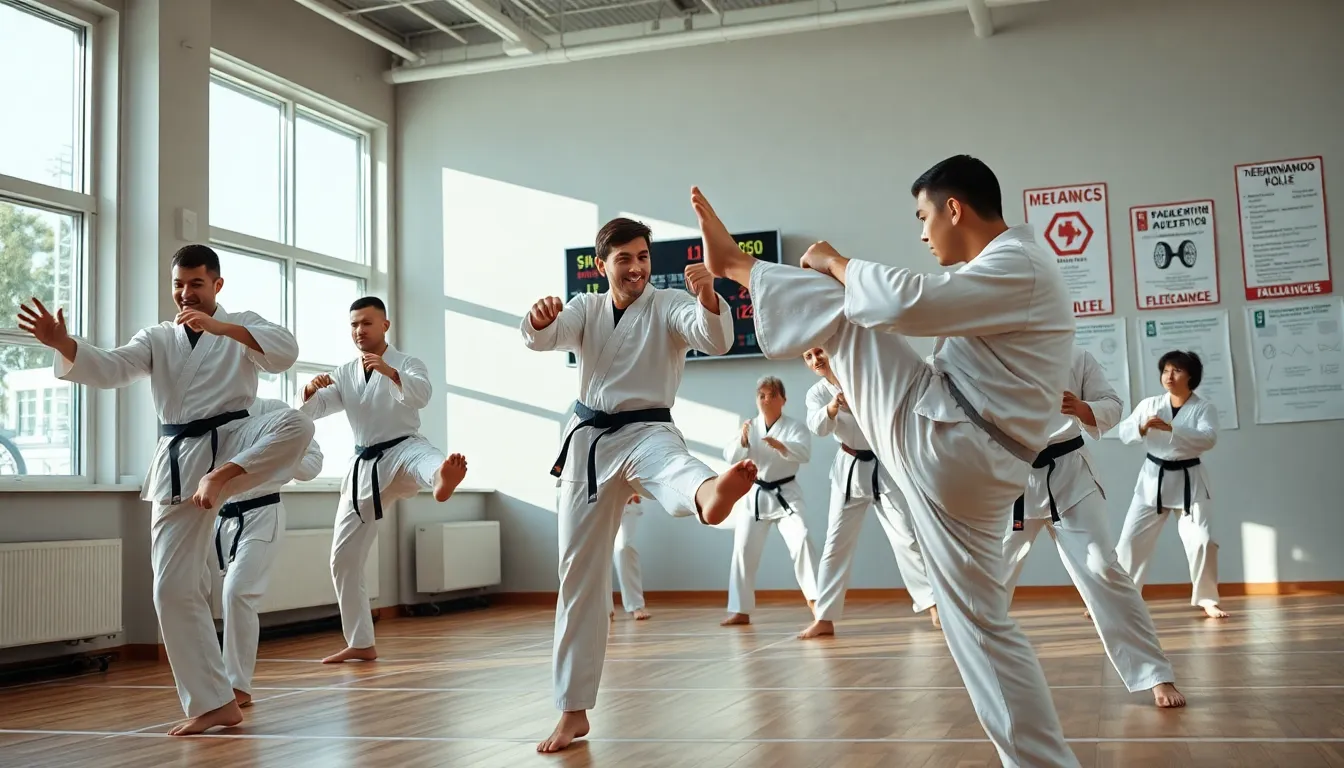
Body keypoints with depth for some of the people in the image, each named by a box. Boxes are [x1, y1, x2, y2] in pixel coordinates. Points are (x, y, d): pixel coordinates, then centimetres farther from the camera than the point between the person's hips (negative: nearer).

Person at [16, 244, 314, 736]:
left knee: (296, 423, -33)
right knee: (174, 586, -2)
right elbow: (109, 369, -3)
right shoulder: (157, 339, 13)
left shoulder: (243, 326, 6)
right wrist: (62, 343, -23)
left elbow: (285, 352, -13)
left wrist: (219, 327, -24)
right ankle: (213, 703, 6)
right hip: (179, 463, 2)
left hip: (234, 442, -2)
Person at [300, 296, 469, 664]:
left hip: (403, 450, -5)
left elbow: (421, 394, -23)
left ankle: (443, 480, -83)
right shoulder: (344, 375, 12)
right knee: (344, 558, 6)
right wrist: (310, 390, -23)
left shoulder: (407, 363, -1)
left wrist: (390, 372, -42)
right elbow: (310, 410, 1)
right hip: (364, 466, 5)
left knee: (428, 462, -43)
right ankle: (361, 643, 19)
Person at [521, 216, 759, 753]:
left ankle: (710, 494, -81)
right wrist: (540, 317, -36)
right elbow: (540, 338, -11)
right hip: (589, 443, 3)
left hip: (647, 432, -3)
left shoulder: (669, 305, -2)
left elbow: (715, 339, -21)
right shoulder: (585, 309, 8)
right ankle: (573, 711, 13)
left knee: (675, 468, -41)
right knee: (579, 575, 4)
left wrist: (708, 295, -43)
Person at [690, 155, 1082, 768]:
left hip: (941, 443, -9)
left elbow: (907, 303, -29)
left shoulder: (1019, 269, -15)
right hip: (963, 457, 9)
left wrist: (836, 263, -11)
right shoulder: (1012, 266, 18)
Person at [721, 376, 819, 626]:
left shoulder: (795, 426, -4)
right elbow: (730, 457, -5)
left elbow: (804, 453, -22)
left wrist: (779, 445, -40)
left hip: (785, 494, -3)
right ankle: (741, 610, 16)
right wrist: (742, 440, -25)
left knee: (800, 540, -22)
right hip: (755, 496, 3)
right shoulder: (750, 427, 4)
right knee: (743, 550, 5)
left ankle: (815, 598, -19)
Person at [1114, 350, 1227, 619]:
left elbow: (1208, 438, -22)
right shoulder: (1149, 404, 1)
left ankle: (1207, 599, 11)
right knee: (1131, 538, 2)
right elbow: (1123, 432, -4)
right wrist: (1142, 427, -27)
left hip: (1188, 481, -2)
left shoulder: (1205, 408, -5)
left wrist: (1170, 428, -34)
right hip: (1153, 479, 2)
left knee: (1202, 540, -8)